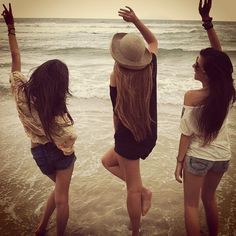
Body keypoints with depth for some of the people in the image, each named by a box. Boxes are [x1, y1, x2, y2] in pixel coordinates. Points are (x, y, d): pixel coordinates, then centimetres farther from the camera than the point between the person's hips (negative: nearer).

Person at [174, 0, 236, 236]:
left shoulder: (192, 97, -24)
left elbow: (187, 133, -17)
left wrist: (179, 161, -5)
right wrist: (207, 21, -11)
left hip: (198, 157, -5)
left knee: (191, 204, 15)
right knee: (209, 198, 27)